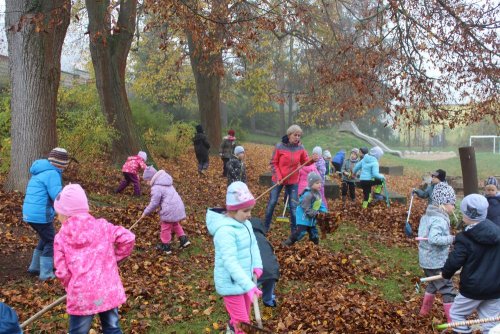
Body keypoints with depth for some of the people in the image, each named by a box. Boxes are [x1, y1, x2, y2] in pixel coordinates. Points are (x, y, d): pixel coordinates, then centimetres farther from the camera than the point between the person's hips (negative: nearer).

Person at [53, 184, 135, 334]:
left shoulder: (61, 238, -1)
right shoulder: (102, 226, 1)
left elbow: (62, 272, -3)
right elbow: (128, 238, -6)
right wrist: (114, 258, 9)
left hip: (81, 296, -1)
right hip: (109, 291, 2)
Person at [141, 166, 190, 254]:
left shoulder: (156, 188, -15)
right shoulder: (166, 182, 14)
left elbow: (154, 203, -12)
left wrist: (145, 212, 1)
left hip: (170, 210, -9)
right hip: (178, 207, 9)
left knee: (165, 228, 9)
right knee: (175, 224, 27)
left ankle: (166, 247, 20)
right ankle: (184, 240, 22)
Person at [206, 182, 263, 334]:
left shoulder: (245, 224, 2)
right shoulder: (225, 230, -28)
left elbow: (253, 244, 11)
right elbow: (230, 262, -34)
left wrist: (257, 265, -7)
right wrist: (249, 286, -39)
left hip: (244, 280, 9)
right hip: (231, 284, -9)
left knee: (243, 320, 23)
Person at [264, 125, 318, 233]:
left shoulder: (300, 148, -5)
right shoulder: (279, 146, -14)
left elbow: (305, 162, 0)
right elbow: (273, 163, -8)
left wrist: (312, 160, -21)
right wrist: (278, 177, -16)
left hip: (293, 181, 2)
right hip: (278, 179, -2)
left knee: (294, 205, 5)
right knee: (272, 202, 7)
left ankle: (294, 229, 16)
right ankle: (266, 227, 22)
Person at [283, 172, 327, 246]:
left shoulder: (318, 193, 5)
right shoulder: (308, 195, -26)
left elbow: (321, 204, 13)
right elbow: (306, 209, -26)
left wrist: (324, 212, -2)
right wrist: (316, 213, -26)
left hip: (312, 219, 9)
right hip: (304, 218, -9)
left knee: (314, 233, 16)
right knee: (300, 232, -11)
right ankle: (287, 243, -2)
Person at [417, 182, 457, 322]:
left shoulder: (428, 215, 7)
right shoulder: (439, 219, -24)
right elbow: (433, 239, -37)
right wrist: (451, 239, -29)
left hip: (427, 259, 10)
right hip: (436, 261, -10)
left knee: (433, 283, 28)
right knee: (447, 289, 1)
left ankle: (424, 310, 40)